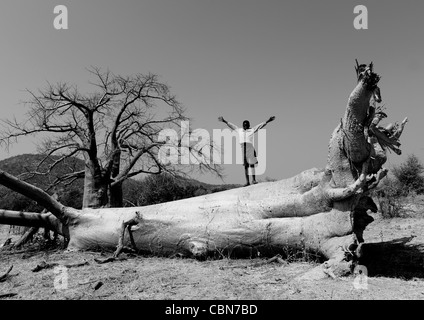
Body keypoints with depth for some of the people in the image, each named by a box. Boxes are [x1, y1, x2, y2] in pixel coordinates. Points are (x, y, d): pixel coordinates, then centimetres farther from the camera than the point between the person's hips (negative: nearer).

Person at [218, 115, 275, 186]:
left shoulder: (252, 130, 14)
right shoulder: (239, 130, 20)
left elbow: (260, 125, 11)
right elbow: (231, 125, 27)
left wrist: (268, 121, 3)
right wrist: (224, 121, 31)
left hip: (250, 147, -2)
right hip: (242, 148, 2)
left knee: (252, 164, -1)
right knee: (245, 165, 4)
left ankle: (253, 179, 5)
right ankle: (247, 181, 5)